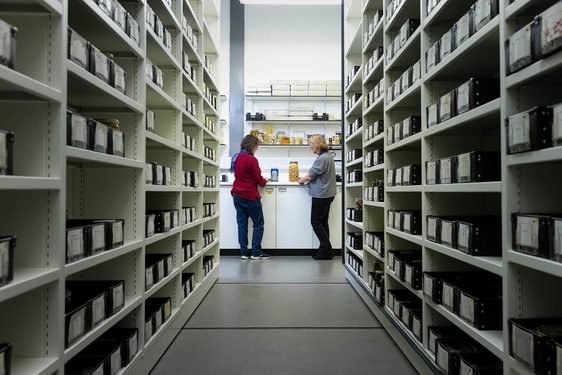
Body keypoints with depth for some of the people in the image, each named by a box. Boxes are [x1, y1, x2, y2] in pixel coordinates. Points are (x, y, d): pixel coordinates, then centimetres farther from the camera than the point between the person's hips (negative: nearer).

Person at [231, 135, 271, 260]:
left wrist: (260, 179, 16)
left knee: (242, 224, 9)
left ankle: (244, 252, 13)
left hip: (237, 195, 8)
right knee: (258, 224, 3)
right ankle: (256, 252, 5)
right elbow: (258, 179, -12)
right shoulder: (251, 159, -16)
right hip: (249, 196, -8)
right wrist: (264, 182, 9)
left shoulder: (236, 157, 9)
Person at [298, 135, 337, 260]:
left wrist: (301, 181, 4)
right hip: (327, 194, 10)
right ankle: (326, 250, 20)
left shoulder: (322, 158, -20)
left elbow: (311, 175, -14)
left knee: (316, 222, -1)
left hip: (321, 195, -10)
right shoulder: (327, 156, 13)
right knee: (323, 222, 14)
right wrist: (307, 179, 8)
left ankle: (326, 250, 3)